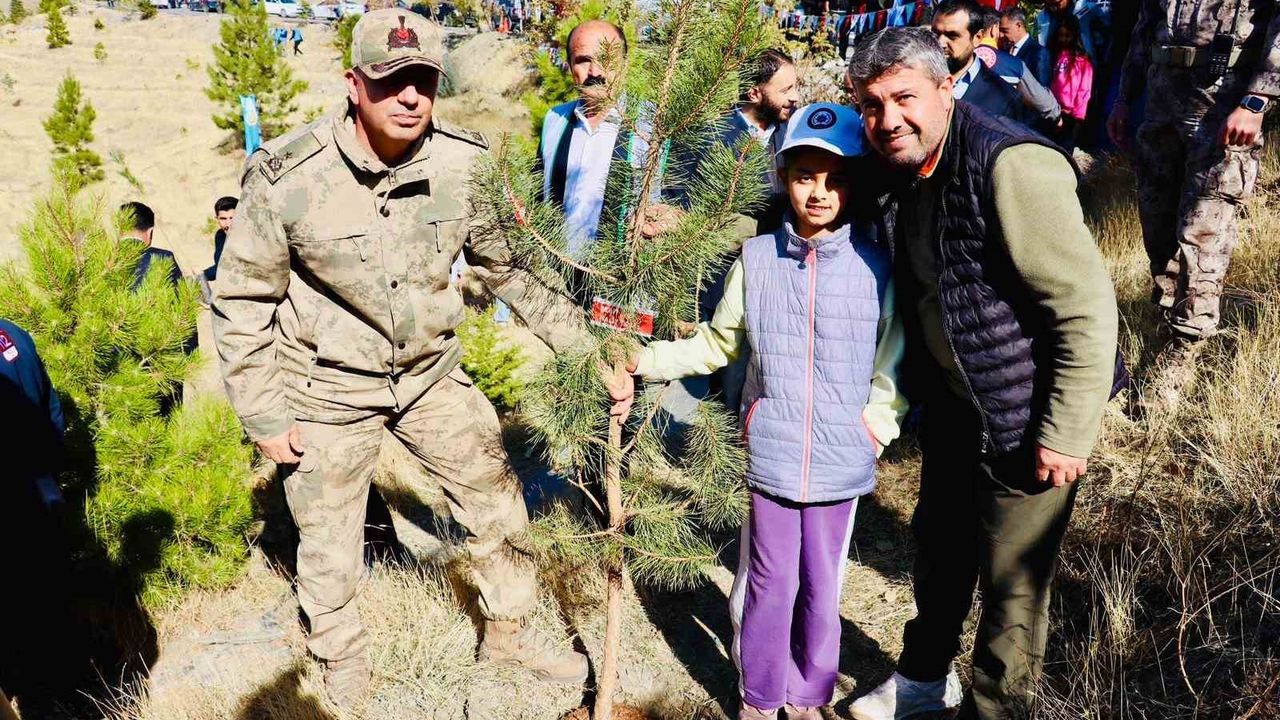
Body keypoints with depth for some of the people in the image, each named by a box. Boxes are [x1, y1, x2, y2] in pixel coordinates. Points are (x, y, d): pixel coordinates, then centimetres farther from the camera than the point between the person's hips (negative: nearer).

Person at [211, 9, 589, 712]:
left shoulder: (467, 164, -14)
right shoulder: (286, 176, -21)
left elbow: (513, 266, -1)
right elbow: (242, 299, -10)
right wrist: (264, 417, -8)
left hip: (431, 374, 3)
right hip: (328, 389, -3)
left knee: (497, 503, 12)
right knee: (329, 554, 12)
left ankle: (508, 632, 38)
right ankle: (342, 670, 41)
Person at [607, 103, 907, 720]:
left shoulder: (877, 264, -4)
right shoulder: (755, 259, 0)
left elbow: (901, 348, 6)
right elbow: (715, 344, 8)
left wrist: (881, 414, -4)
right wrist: (642, 365, 2)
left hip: (841, 466, 0)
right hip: (770, 460, 1)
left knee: (821, 590, 12)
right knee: (767, 588, 10)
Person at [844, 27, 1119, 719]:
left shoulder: (1012, 166, -26)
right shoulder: (898, 174, -1)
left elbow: (1088, 311, -24)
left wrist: (1067, 436, -21)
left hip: (1025, 418, -8)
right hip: (952, 402, 8)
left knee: (1011, 583, 5)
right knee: (939, 543, 24)